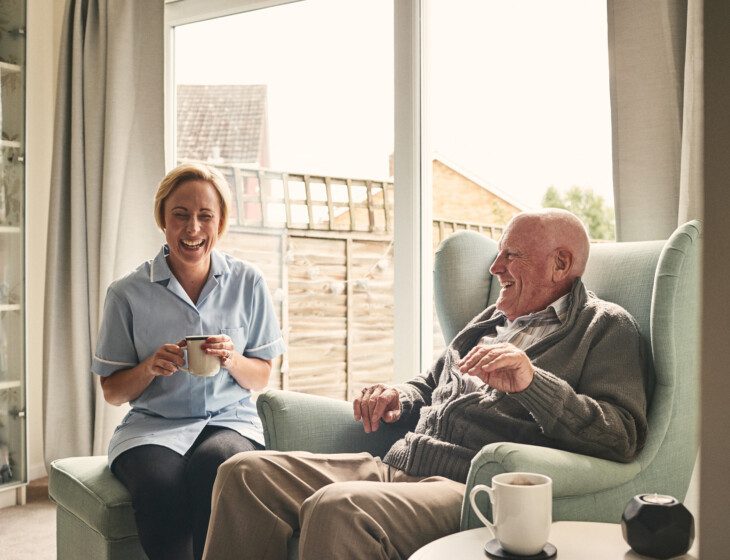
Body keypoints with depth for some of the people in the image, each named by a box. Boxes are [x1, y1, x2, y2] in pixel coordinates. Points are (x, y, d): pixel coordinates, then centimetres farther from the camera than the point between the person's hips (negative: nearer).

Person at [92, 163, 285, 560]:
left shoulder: (247, 283, 5)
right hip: (153, 425, 0)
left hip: (230, 419, 1)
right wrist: (150, 367, -14)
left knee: (213, 465, -35)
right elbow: (112, 392, 7)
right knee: (160, 487, -34)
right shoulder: (128, 293, 1)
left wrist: (232, 360, -12)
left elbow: (261, 378, 10)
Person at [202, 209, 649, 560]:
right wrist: (399, 399, 12)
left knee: (335, 509, -36)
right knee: (246, 472, -6)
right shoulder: (491, 320, 26)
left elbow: (624, 437, -12)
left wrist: (531, 381, -26)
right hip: (397, 467, 8)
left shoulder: (605, 327, 3)